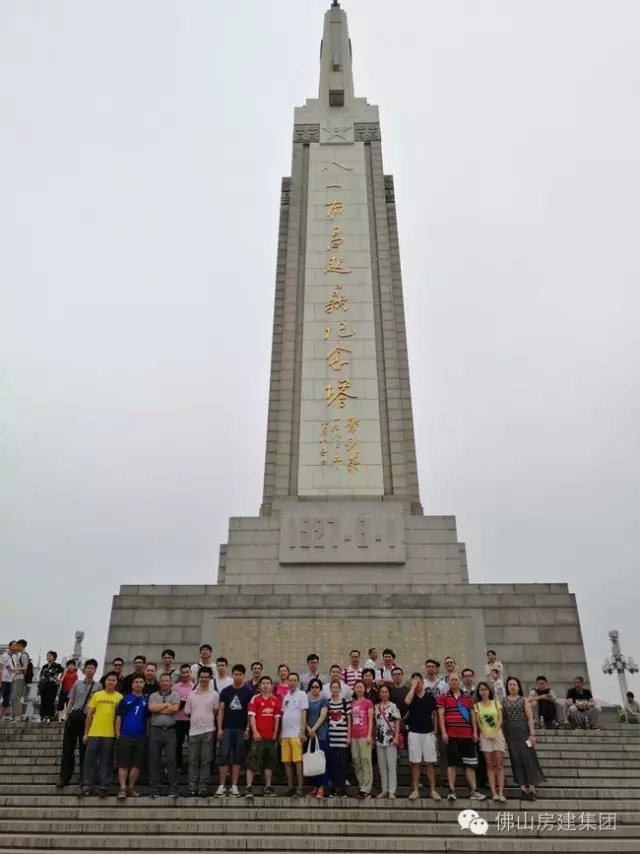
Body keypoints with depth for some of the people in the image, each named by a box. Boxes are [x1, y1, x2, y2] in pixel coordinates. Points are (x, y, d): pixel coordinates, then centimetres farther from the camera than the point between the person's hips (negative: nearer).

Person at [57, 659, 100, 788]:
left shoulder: (98, 686, -1)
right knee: (68, 748, 6)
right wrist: (67, 717, 3)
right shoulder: (77, 683, 8)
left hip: (87, 719, -2)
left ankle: (84, 778, 19)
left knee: (84, 749, 7)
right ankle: (64, 778, 15)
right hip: (73, 716, 2)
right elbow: (70, 701, 8)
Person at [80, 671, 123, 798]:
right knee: (90, 759, 4)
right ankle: (86, 785, 14)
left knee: (106, 761, 5)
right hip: (94, 733, 1)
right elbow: (89, 715, 8)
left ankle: (103, 786, 13)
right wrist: (86, 733, 5)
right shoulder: (97, 695, 5)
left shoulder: (119, 697, 1)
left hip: (110, 734, -1)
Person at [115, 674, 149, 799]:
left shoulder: (147, 700, 8)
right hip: (125, 736, -2)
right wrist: (118, 734, -5)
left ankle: (131, 788, 17)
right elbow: (118, 717, 2)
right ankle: (123, 788, 5)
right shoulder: (125, 699, 2)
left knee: (136, 764, 6)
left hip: (141, 737, 2)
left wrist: (149, 734, 4)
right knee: (123, 764, -1)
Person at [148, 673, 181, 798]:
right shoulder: (153, 695, 11)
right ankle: (155, 789, 14)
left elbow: (175, 708, -11)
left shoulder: (175, 695, 6)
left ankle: (173, 789, 6)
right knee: (154, 761, 5)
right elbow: (151, 708, -8)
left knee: (171, 760, -2)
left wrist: (158, 709, -4)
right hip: (155, 730, 2)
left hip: (170, 731, -2)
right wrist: (167, 704, -6)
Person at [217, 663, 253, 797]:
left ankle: (234, 786, 10)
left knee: (238, 758, 3)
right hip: (227, 729, 1)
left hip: (241, 729, -1)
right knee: (224, 756, -2)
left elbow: (250, 711, 0)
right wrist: (219, 728, -3)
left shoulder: (248, 692, 1)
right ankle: (222, 786, 5)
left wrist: (248, 728, -8)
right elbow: (221, 710, 5)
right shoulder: (225, 691, 6)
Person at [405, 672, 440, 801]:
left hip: (428, 733, 1)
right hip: (414, 733, -1)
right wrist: (413, 686, -18)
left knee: (430, 762, 4)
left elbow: (435, 715, 9)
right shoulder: (411, 696, 0)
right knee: (415, 763, 3)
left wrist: (435, 730, 3)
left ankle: (433, 790, 10)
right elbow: (407, 701, -25)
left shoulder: (430, 696, 3)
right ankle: (415, 790, 11)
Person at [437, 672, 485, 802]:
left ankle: (474, 791, 8)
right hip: (451, 735, -3)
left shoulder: (468, 697, 15)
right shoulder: (443, 697, 3)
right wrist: (444, 732, -11)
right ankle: (452, 791, 0)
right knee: (452, 763, -2)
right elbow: (441, 715, -3)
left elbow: (472, 715, 14)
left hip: (467, 735, 3)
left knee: (469, 763, 5)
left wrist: (475, 732, 6)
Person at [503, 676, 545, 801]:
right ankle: (523, 788, 2)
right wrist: (502, 734, -1)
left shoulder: (524, 700, 5)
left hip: (523, 732, -1)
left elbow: (530, 717, -2)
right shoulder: (503, 701, 9)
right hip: (510, 734, 2)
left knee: (527, 757, -7)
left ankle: (531, 787, -4)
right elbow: (501, 718, 6)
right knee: (516, 759, 0)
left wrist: (532, 734, -11)